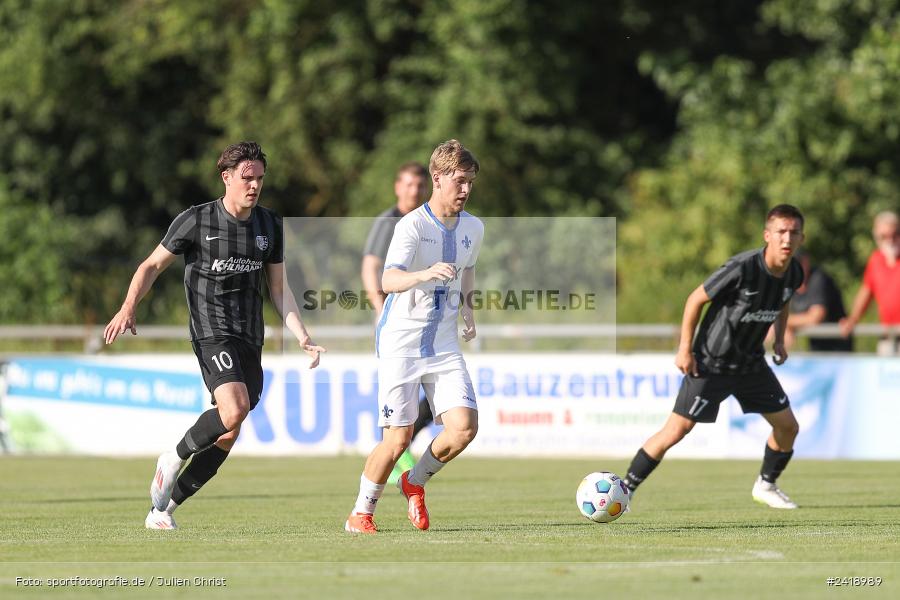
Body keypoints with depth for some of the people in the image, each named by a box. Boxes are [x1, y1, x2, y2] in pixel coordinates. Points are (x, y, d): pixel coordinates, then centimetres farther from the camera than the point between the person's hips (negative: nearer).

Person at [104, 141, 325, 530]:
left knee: (226, 436, 3)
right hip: (211, 332, -6)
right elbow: (153, 265, 3)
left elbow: (278, 287, 16)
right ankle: (175, 457, -4)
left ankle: (162, 509, 16)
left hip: (251, 338, 6)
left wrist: (302, 337, 5)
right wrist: (128, 307, -13)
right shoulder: (196, 221, -5)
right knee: (235, 408, -30)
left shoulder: (270, 225, 10)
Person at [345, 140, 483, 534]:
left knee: (464, 427, -11)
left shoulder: (473, 228, 6)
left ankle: (415, 482, 17)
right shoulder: (412, 225, -15)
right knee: (398, 438, -7)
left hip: (444, 346, 5)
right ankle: (361, 513, 14)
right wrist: (425, 274, -50)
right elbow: (389, 280, -31)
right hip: (401, 343, -5)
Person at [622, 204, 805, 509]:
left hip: (751, 362, 6)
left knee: (788, 427, 7)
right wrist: (685, 349, -15)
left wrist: (780, 340, 9)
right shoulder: (742, 268, -26)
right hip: (710, 362, -6)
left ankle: (766, 485, 31)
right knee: (676, 430, -11)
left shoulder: (794, 273, -5)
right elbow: (696, 299, -15)